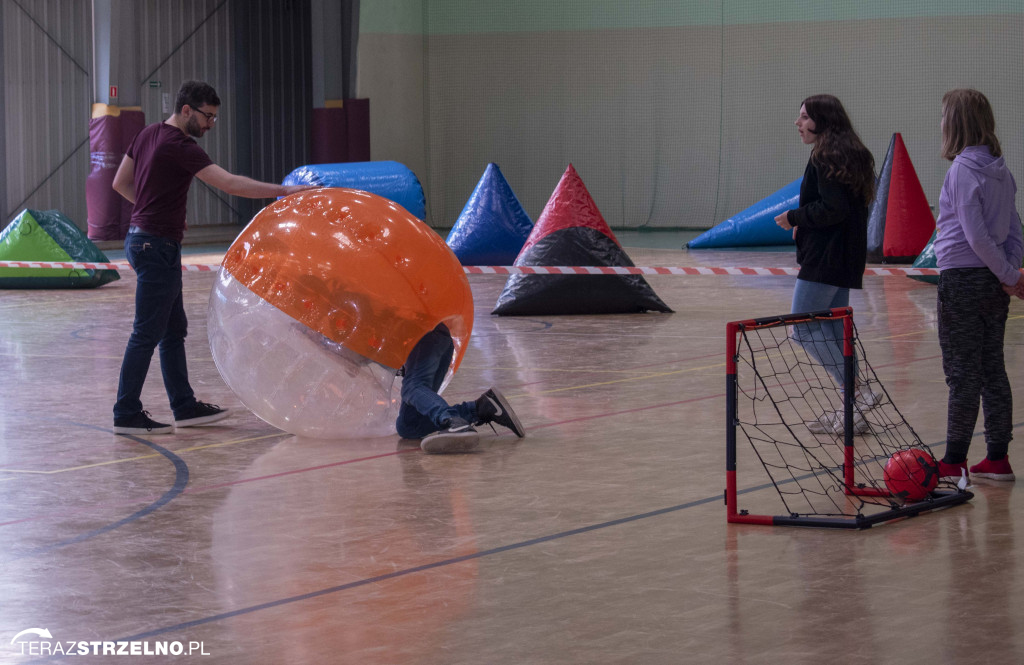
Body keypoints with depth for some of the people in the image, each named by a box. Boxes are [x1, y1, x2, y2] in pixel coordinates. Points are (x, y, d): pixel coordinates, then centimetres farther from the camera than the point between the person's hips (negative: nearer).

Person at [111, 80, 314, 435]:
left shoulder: (149, 134, 9)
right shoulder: (179, 147, -19)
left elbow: (120, 183, 17)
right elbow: (230, 183, -26)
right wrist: (283, 190, -26)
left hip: (144, 239, 10)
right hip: (157, 246, -10)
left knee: (173, 329, 15)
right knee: (147, 333, -4)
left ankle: (184, 406, 20)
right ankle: (126, 414, 0)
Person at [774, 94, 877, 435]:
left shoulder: (826, 157, -15)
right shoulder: (851, 155, 16)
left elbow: (834, 208, -22)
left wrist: (795, 218, -10)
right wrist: (805, 225, 14)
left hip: (824, 258, -10)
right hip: (846, 258, 10)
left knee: (804, 330, -7)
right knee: (833, 333, 13)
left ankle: (858, 391, -12)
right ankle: (851, 411, 11)